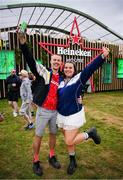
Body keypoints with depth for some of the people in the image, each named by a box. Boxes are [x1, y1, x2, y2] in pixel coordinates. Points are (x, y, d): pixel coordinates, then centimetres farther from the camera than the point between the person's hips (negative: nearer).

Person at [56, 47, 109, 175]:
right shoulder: (60, 82, 5)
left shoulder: (79, 78, -9)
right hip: (61, 115, 6)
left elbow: (90, 68, -22)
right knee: (68, 140, 17)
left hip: (74, 115, -5)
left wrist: (102, 56, -34)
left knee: (69, 141, -5)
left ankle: (90, 133, 17)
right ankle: (72, 161, 40)